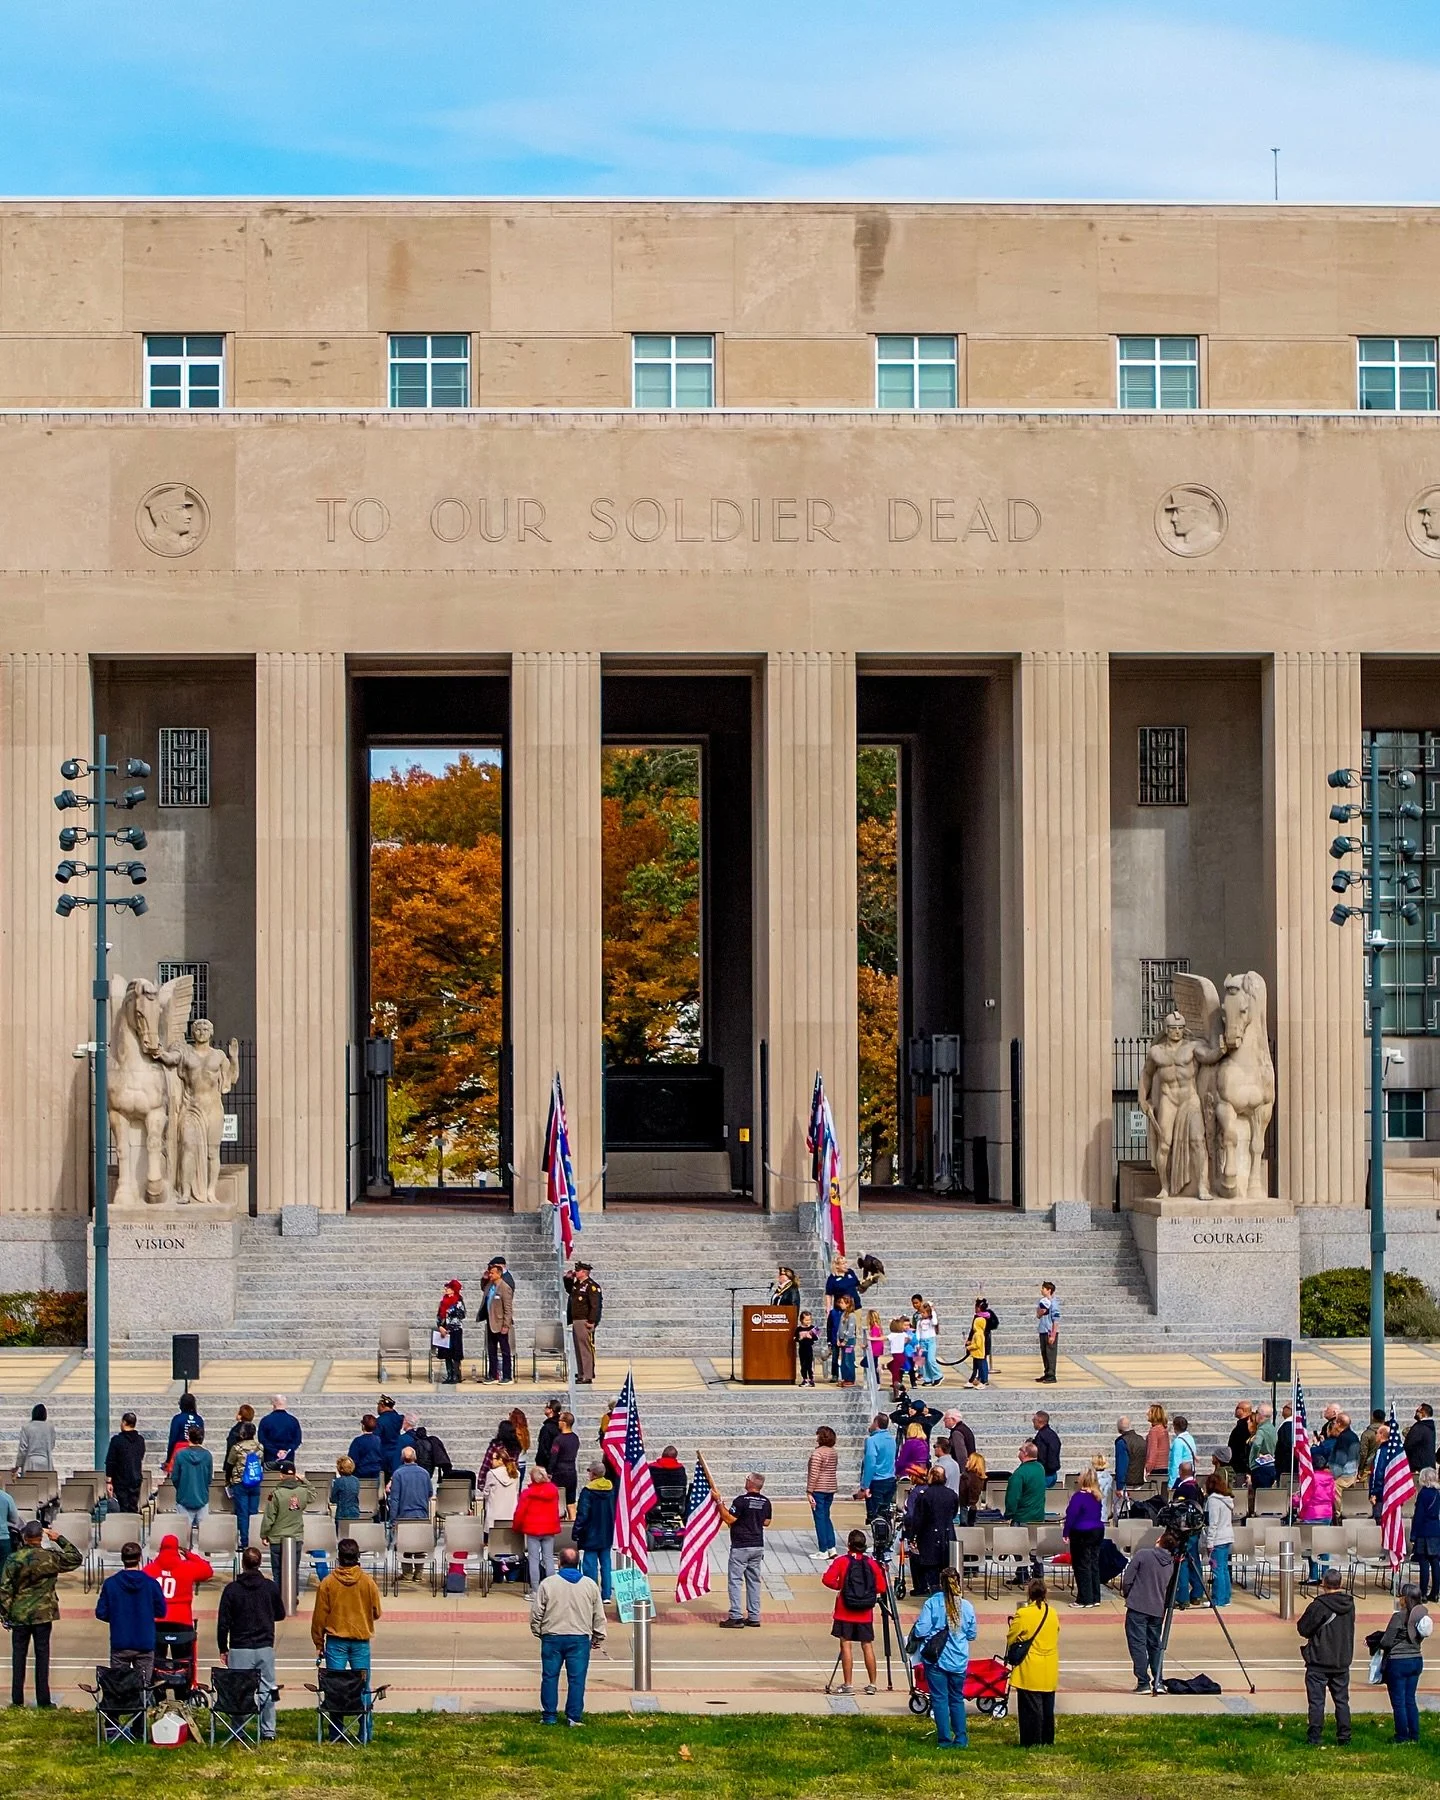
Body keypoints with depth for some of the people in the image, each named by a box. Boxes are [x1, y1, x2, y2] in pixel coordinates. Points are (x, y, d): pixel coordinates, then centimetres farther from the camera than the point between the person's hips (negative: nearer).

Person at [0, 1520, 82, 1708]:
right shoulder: (51, 1558, -8)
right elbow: (76, 1558, 8)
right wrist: (59, 1539, 7)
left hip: (19, 1615, 0)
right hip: (43, 1615, 0)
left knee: (18, 1655, 9)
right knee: (42, 1654, 6)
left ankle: (17, 1699, 10)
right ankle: (43, 1700, 7)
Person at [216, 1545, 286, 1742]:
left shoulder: (231, 1589, -6)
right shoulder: (271, 1587, 1)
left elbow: (223, 1622, -3)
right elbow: (280, 1614, 14)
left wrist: (222, 1649, 6)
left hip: (239, 1649, -2)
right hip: (266, 1648, 2)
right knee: (267, 1690, 8)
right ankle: (268, 1732, 8)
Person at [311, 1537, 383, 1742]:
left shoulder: (328, 1583, -6)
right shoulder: (368, 1583, -3)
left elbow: (320, 1616, -2)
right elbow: (376, 1613, 6)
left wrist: (318, 1643, 7)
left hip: (336, 1642, -1)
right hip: (361, 1641, 1)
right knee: (363, 1688, 6)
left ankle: (336, 1733, 4)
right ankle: (366, 1732, 5)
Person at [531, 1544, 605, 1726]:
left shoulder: (547, 1583, -4)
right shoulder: (590, 1585, 1)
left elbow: (536, 1613, 0)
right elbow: (599, 1616, 6)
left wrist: (537, 1632, 18)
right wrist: (598, 1638, 18)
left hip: (552, 1638, 0)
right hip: (580, 1638, 1)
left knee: (550, 1677, 8)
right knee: (576, 1678, 4)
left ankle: (549, 1716, 10)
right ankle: (574, 1717, 3)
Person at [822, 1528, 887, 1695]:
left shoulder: (841, 1561, -6)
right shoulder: (871, 1563, 0)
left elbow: (828, 1579, -16)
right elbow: (881, 1588, -1)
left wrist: (839, 1586, 2)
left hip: (845, 1613, -3)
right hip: (865, 1614, 3)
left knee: (846, 1646, 0)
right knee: (867, 1646, 10)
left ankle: (848, 1684, -2)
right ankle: (872, 1684, 14)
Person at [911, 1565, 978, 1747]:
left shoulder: (932, 1603, -12)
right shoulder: (967, 1606, -4)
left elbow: (920, 1631, -13)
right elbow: (973, 1635, 5)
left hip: (936, 1659, -2)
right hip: (959, 1661, 2)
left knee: (940, 1699, 5)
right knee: (957, 1699, 15)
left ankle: (945, 1739, 4)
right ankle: (961, 1739, 13)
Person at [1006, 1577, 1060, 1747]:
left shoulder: (1023, 1614, -16)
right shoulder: (1053, 1613, 1)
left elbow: (1010, 1638, -8)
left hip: (1030, 1671, -5)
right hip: (1049, 1672, 5)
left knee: (1030, 1707, 0)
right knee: (1047, 1706, 14)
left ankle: (1030, 1742, 1)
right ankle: (1047, 1739, 22)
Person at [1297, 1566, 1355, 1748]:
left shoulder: (1318, 1606, -18)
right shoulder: (1349, 1605, 0)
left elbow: (1303, 1629, -9)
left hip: (1319, 1662, -5)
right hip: (1342, 1662, 5)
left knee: (1316, 1701, 2)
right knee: (1342, 1700, 13)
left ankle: (1315, 1737, 2)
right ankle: (1344, 1737, 13)